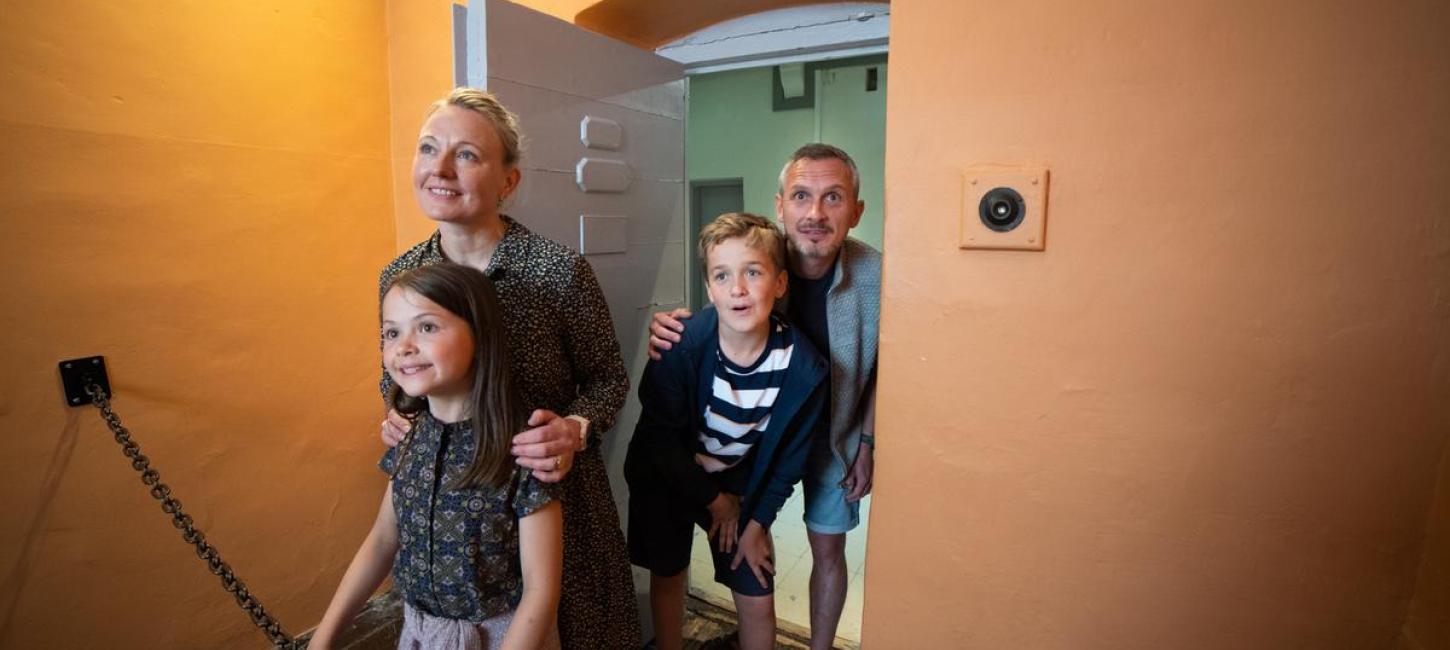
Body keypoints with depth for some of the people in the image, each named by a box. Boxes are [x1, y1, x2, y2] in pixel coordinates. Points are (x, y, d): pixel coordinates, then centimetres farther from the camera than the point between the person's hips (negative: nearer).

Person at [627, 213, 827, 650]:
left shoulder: (803, 368, -24)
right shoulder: (681, 344, -29)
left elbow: (790, 458, -8)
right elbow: (660, 437, -18)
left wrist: (758, 521, -4)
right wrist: (713, 498, -9)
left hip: (741, 484, 1)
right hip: (665, 478, 0)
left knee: (758, 602, 4)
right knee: (667, 577, 17)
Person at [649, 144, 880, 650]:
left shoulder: (876, 276, -23)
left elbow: (881, 369, -7)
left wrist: (867, 445, -4)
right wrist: (672, 335, -31)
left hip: (835, 437, 0)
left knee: (828, 551, 16)